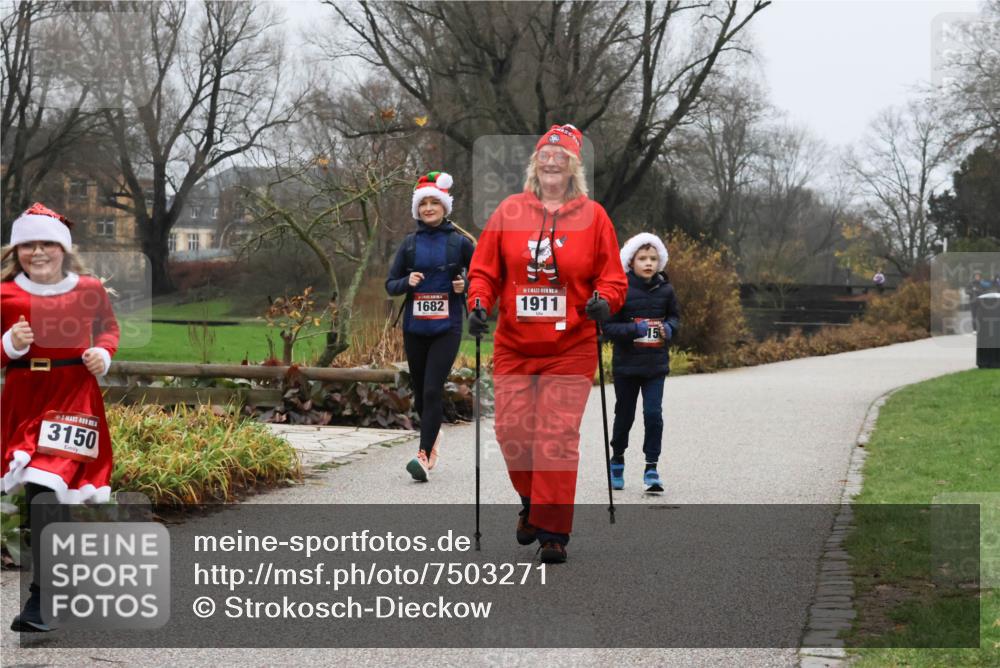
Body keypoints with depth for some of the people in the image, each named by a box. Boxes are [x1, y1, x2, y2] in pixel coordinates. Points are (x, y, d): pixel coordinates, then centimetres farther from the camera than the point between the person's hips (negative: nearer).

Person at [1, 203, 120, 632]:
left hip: (75, 398, -2)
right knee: (40, 495, 8)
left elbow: (108, 328, 20)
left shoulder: (90, 290, 2)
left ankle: (39, 601, -15)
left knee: (47, 489, -16)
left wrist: (103, 353, 0)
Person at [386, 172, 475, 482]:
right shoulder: (410, 243, 7)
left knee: (432, 390, -15)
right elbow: (390, 285, 9)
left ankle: (424, 455, -19)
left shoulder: (460, 242, 0)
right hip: (414, 327, 3)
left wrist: (465, 285, -10)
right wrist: (407, 282, -11)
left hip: (447, 328, -3)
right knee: (420, 392, 12)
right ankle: (433, 435, 40)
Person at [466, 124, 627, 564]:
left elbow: (613, 277, 6)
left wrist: (604, 300, -14)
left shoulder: (593, 215, 4)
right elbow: (484, 269, 9)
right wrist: (479, 303, -8)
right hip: (514, 347, 2)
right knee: (512, 430, 0)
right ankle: (532, 501, 29)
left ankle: (553, 531, -1)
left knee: (558, 437, -8)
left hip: (570, 349, -2)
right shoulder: (509, 211, 7)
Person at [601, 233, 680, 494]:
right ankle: (617, 458, 35)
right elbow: (608, 327, -10)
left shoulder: (665, 290, 1)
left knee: (653, 413, -9)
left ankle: (651, 468, -2)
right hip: (626, 364, -1)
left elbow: (675, 316, 17)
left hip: (655, 364, 1)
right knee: (624, 414, 12)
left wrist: (669, 328, -5)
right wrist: (635, 330, -23)